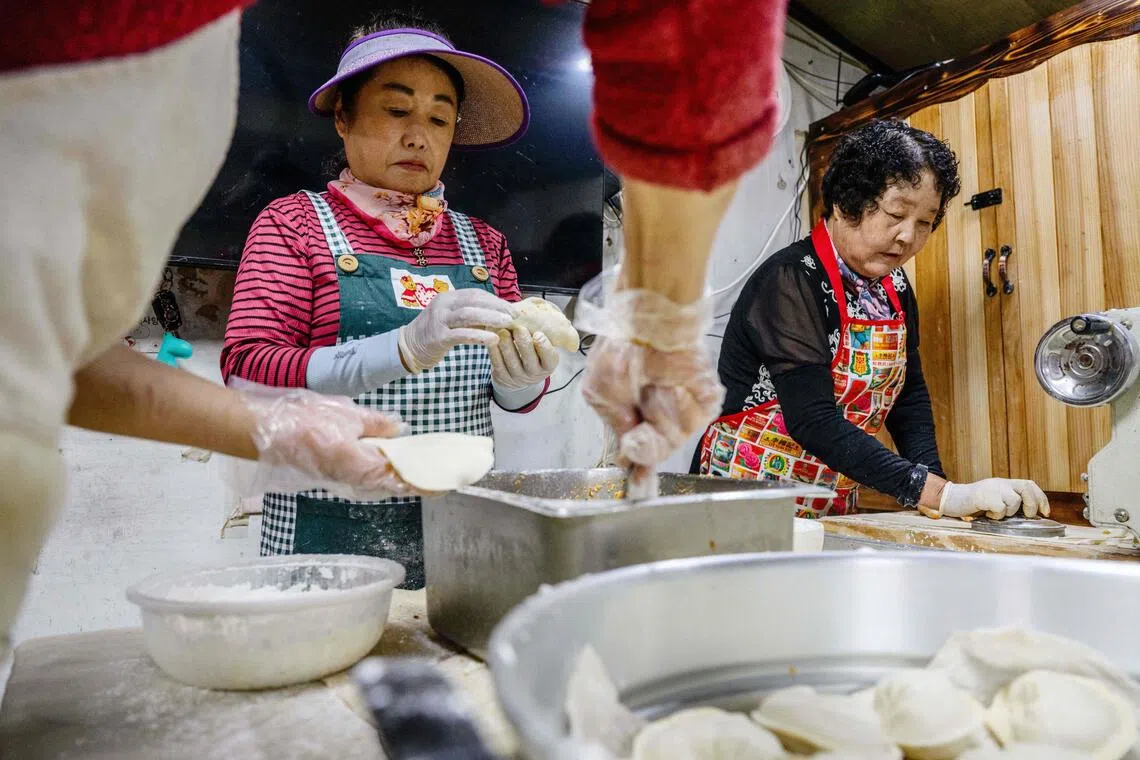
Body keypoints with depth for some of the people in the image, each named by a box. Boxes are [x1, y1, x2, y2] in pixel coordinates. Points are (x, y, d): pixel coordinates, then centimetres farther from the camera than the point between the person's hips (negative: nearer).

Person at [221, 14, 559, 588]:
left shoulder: (481, 242, 11)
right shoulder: (293, 223, 1)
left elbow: (515, 399, 12)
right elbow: (246, 374, -12)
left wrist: (524, 378, -13)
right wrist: (405, 348, -26)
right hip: (331, 539, -3)